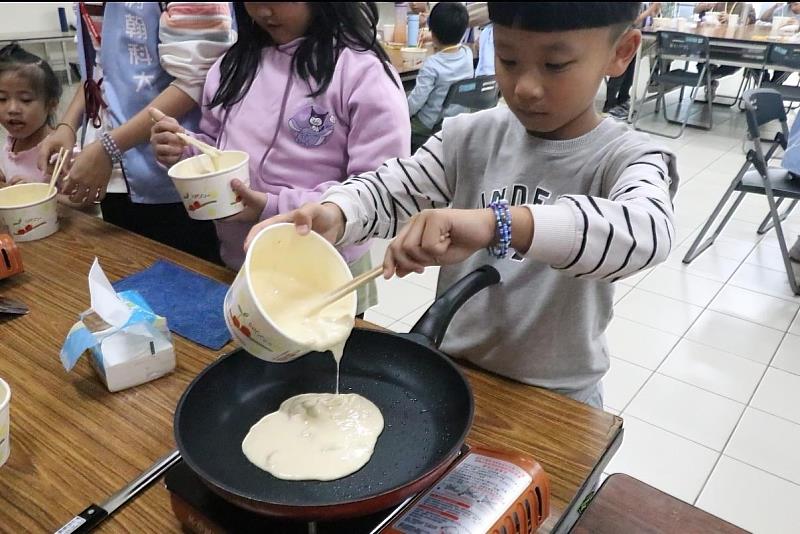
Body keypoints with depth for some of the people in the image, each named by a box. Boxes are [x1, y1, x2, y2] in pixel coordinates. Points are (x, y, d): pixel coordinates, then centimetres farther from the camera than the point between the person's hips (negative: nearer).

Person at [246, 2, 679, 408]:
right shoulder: (471, 138, -6)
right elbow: (389, 190, -8)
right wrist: (332, 215, -31)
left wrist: (494, 223, -49)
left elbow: (648, 230, -35)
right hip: (449, 371, 3)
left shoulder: (624, 158, -15)